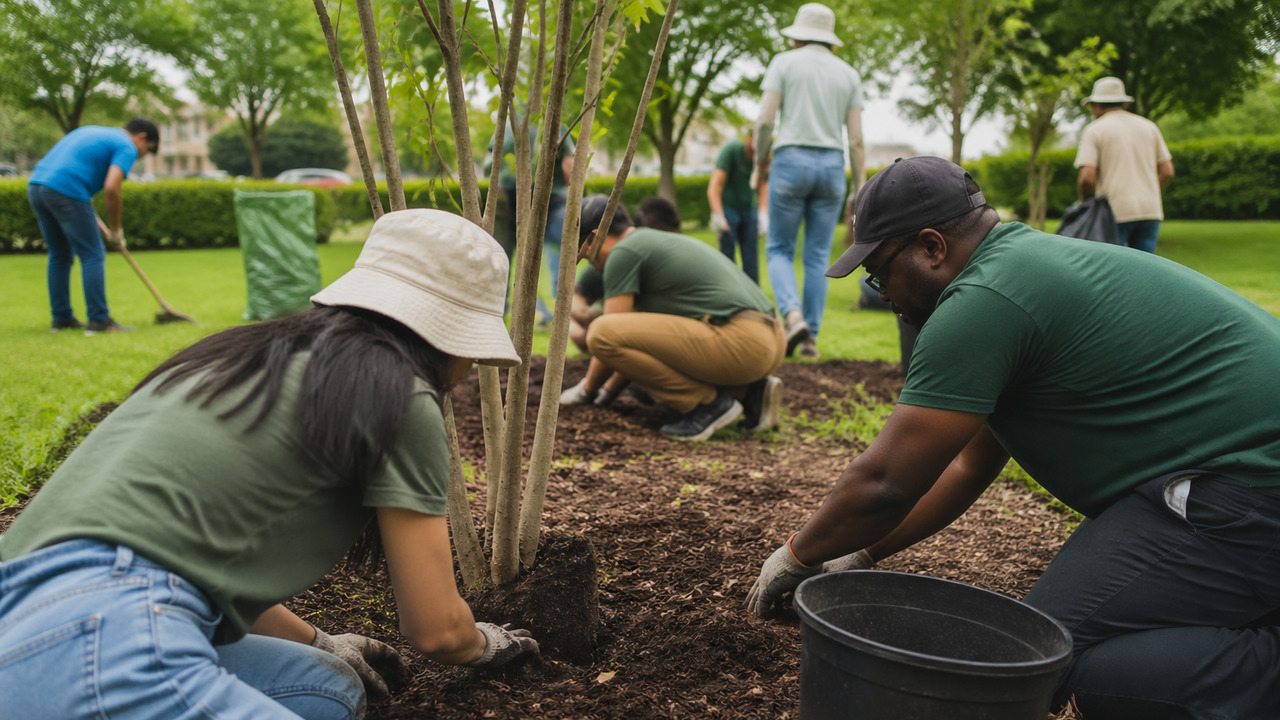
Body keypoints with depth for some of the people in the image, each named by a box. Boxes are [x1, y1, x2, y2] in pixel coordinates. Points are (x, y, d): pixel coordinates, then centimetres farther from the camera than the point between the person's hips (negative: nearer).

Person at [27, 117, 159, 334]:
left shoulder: (91, 131, 27)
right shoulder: (127, 148, 1)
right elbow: (111, 188, -14)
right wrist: (116, 231, -3)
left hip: (36, 185, 9)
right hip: (66, 192, -9)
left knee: (59, 257, 17)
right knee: (92, 257, -1)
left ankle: (61, 318, 21)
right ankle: (99, 320, -1)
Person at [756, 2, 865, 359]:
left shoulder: (784, 62, 3)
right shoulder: (848, 73, 12)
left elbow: (765, 118, -7)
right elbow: (856, 138, 6)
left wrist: (760, 159, 9)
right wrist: (860, 189, 8)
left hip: (791, 160, -3)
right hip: (832, 165, 3)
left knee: (779, 249, 6)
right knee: (818, 257, 7)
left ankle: (794, 316, -17)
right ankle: (811, 338, 5)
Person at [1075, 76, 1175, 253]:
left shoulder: (1094, 129, 0)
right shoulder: (1149, 127, 15)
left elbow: (1087, 177, -11)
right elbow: (1167, 172, 11)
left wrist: (1085, 203, 5)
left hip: (1115, 212, -5)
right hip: (1150, 211, 5)